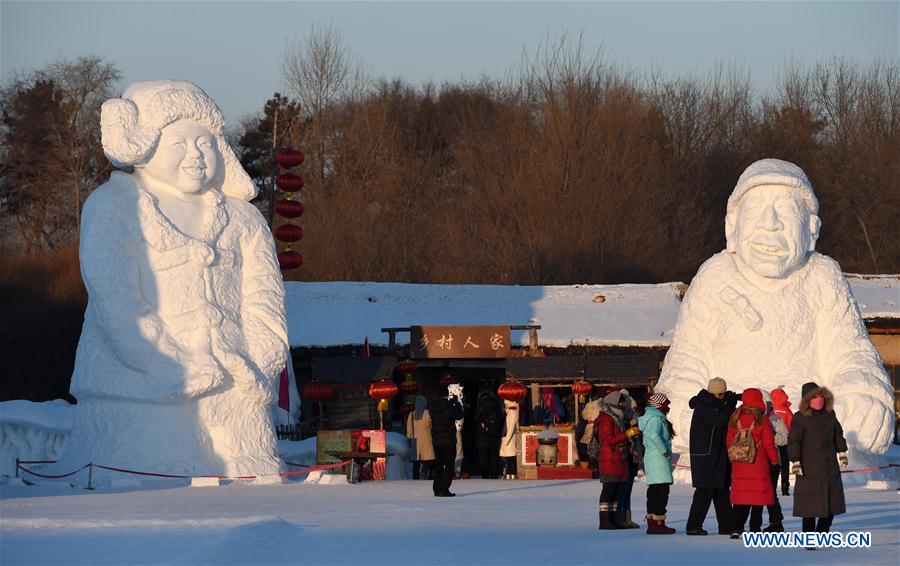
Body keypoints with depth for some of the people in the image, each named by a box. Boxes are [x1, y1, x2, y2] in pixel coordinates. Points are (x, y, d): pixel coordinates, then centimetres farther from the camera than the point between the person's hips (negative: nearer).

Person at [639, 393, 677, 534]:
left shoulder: (650, 417, 18)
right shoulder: (656, 419, -14)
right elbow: (654, 435, -30)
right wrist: (664, 450, -22)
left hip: (651, 458, 11)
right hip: (659, 459, -11)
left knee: (654, 491, 13)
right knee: (661, 491, -12)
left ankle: (651, 522, 16)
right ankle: (658, 523, -15)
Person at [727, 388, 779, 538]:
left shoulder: (735, 419, 1)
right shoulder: (762, 420, -10)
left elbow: (729, 441, 6)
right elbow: (768, 443, -7)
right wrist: (774, 459, 7)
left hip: (739, 465, 4)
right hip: (759, 464, -4)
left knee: (740, 497, 10)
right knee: (758, 496, 4)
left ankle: (737, 528, 3)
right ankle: (755, 529, 2)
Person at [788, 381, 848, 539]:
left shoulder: (829, 414, 9)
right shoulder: (800, 418, -8)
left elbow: (838, 434, 21)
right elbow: (794, 441, -11)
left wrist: (842, 452, 19)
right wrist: (795, 462, -17)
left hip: (830, 465, 6)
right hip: (809, 467, -6)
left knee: (832, 501, 7)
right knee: (810, 503, -4)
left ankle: (822, 533, 23)